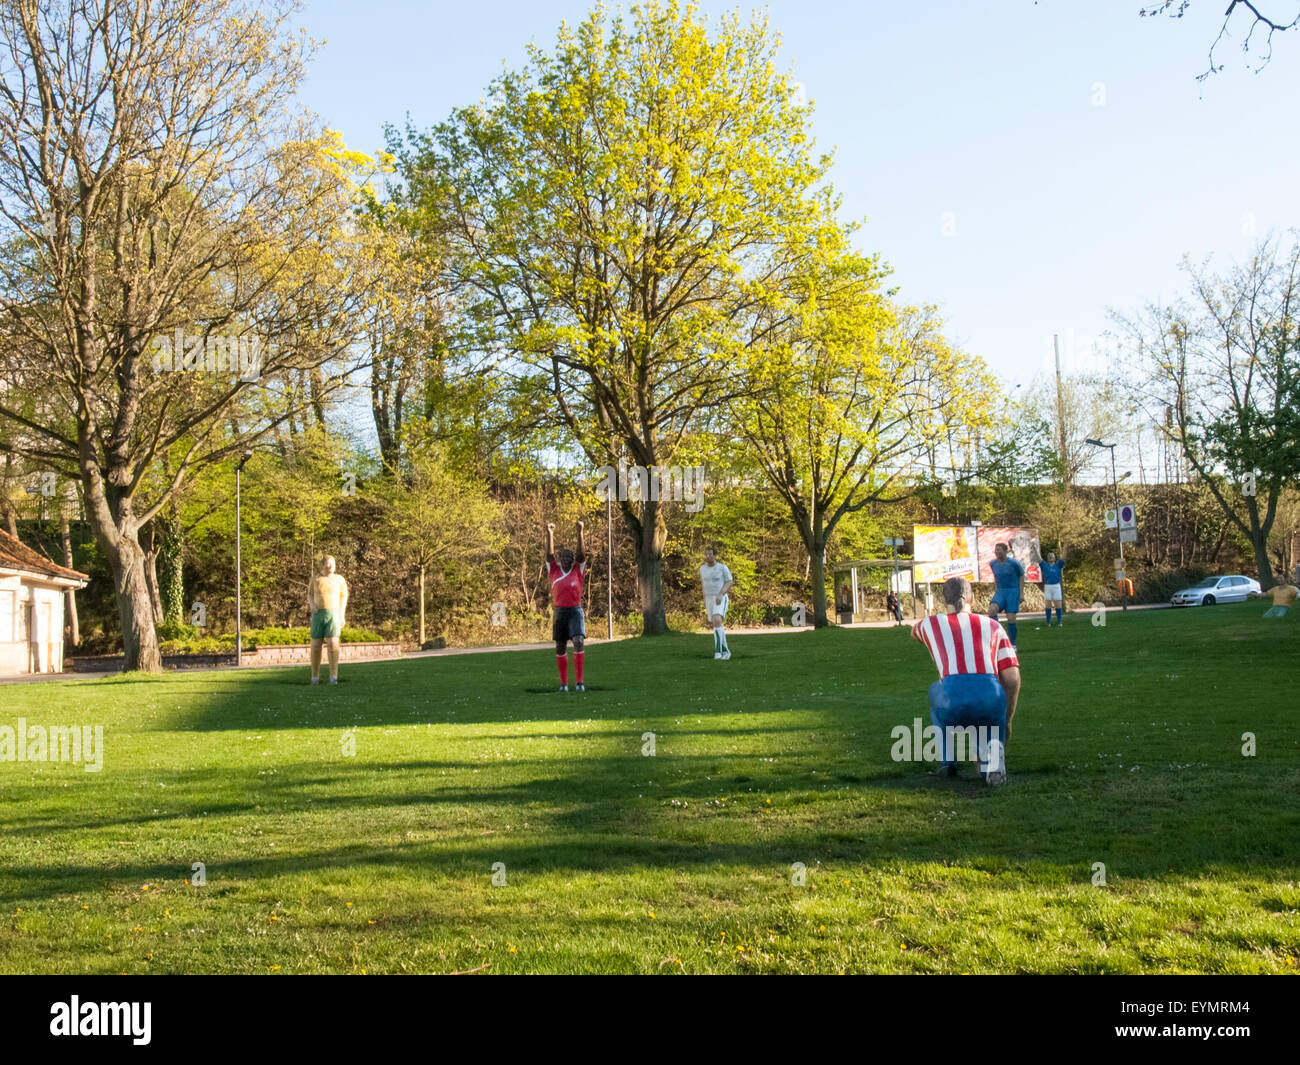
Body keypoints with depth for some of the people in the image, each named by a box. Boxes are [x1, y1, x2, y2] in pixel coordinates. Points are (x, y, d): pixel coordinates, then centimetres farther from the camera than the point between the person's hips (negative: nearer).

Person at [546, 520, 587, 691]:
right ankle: (563, 683, 17)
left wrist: (580, 533, -12)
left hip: (575, 610, -2)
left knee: (578, 642, -17)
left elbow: (582, 554, -4)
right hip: (559, 611, 2)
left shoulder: (578, 571, 5)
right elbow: (549, 555, 0)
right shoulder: (554, 571, 8)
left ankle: (579, 682, -15)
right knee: (561, 647, 7)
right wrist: (550, 534, -9)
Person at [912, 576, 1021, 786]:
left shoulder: (931, 624, 23)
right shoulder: (992, 626, 24)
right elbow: (1013, 678, 17)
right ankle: (993, 766, 6)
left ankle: (947, 762, 27)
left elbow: (914, 631, 51)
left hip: (953, 703, 0)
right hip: (991, 702, 0)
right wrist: (1006, 722, 28)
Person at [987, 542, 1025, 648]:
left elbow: (1021, 576, 1)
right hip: (1000, 593, 3)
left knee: (1011, 619, -11)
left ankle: (1012, 644, 7)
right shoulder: (993, 564, 3)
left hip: (1013, 592, -3)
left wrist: (1021, 593, -4)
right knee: (992, 609, -26)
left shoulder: (1013, 563, -10)